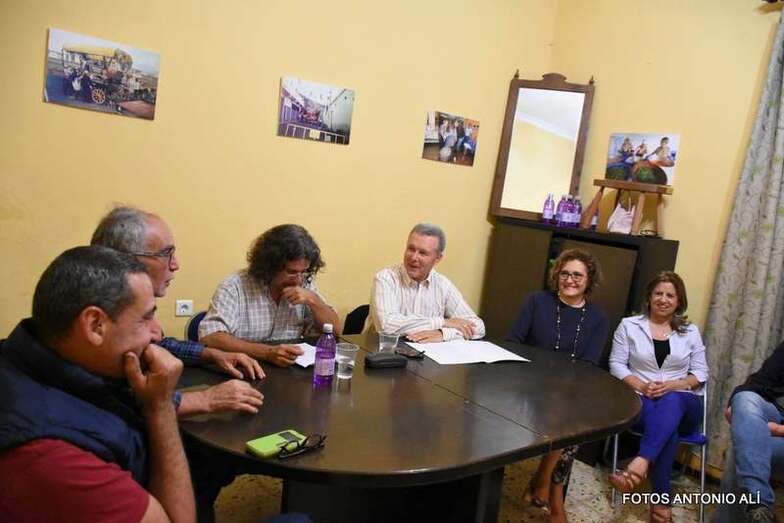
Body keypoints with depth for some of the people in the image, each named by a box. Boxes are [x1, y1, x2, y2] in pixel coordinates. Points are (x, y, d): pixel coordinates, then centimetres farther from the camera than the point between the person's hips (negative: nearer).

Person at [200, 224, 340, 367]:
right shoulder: (234, 286, -13)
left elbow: (335, 330, 3)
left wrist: (313, 300, -13)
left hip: (290, 371, 3)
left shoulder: (305, 284, 0)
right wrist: (267, 352, -33)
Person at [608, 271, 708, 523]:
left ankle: (639, 464, -58)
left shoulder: (690, 331, 13)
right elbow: (616, 364, 3)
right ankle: (661, 500, -36)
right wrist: (641, 386, -15)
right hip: (641, 400, -1)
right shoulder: (629, 325, 8)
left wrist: (673, 385, -11)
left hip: (682, 403, 1)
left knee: (670, 402, -39)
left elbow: (701, 373, 10)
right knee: (667, 427, -37)